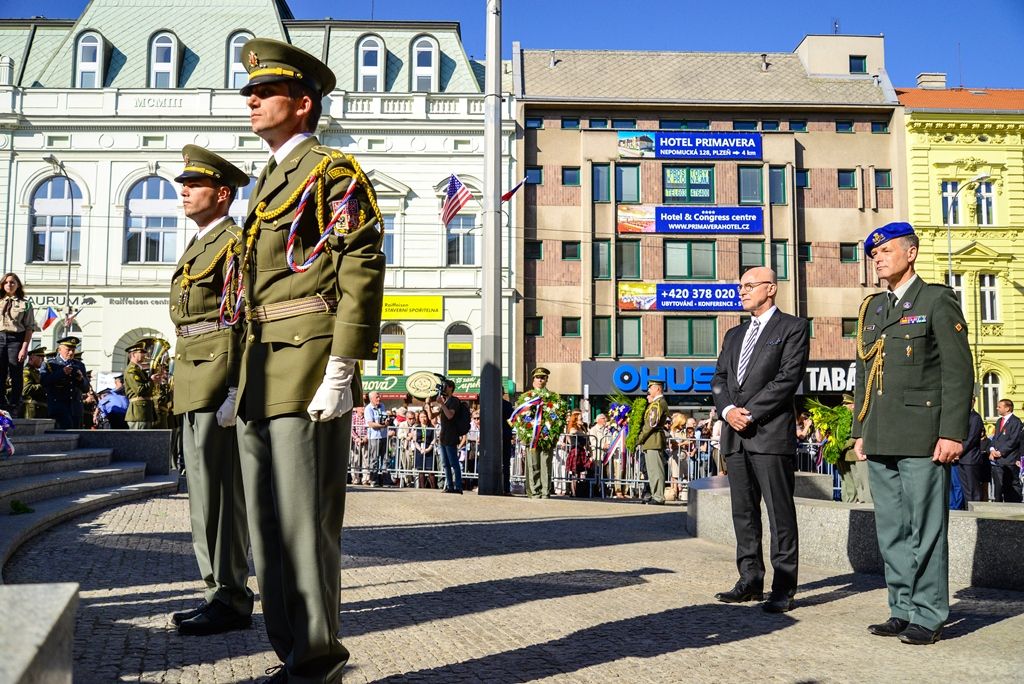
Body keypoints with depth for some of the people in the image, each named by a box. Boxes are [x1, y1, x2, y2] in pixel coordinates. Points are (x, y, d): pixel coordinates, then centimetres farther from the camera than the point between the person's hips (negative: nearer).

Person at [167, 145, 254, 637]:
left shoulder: (235, 242, -7)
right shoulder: (197, 247, 22)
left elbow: (245, 320, -15)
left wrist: (235, 391, -22)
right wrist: (177, 378, 22)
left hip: (218, 375, -10)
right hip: (192, 382, 10)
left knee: (218, 486, -8)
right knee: (202, 486, 11)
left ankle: (231, 601, -2)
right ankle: (218, 591, 19)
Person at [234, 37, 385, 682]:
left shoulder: (333, 170, -4)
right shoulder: (270, 181, 23)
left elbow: (363, 275, -13)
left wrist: (340, 375, -19)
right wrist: (245, 378, 21)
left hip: (309, 364, -9)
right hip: (264, 374, 9)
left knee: (305, 522, -5)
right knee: (268, 523, 11)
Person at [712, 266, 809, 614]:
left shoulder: (792, 327, 1)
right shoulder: (734, 335, 22)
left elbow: (788, 378, -10)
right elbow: (719, 379, 15)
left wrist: (750, 413, -13)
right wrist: (728, 410, -5)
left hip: (771, 432, -7)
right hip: (735, 435, 7)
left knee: (780, 514, -4)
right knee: (743, 512, 10)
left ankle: (784, 589, 0)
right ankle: (751, 581, 18)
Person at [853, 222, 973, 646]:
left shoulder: (937, 300, -1)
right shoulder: (872, 308, 17)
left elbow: (959, 370, -7)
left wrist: (952, 433, -14)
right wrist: (860, 431, 15)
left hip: (922, 437, -6)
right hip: (881, 442, 7)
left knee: (925, 529, -1)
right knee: (891, 531, 10)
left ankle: (928, 617, 8)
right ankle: (903, 611, 19)